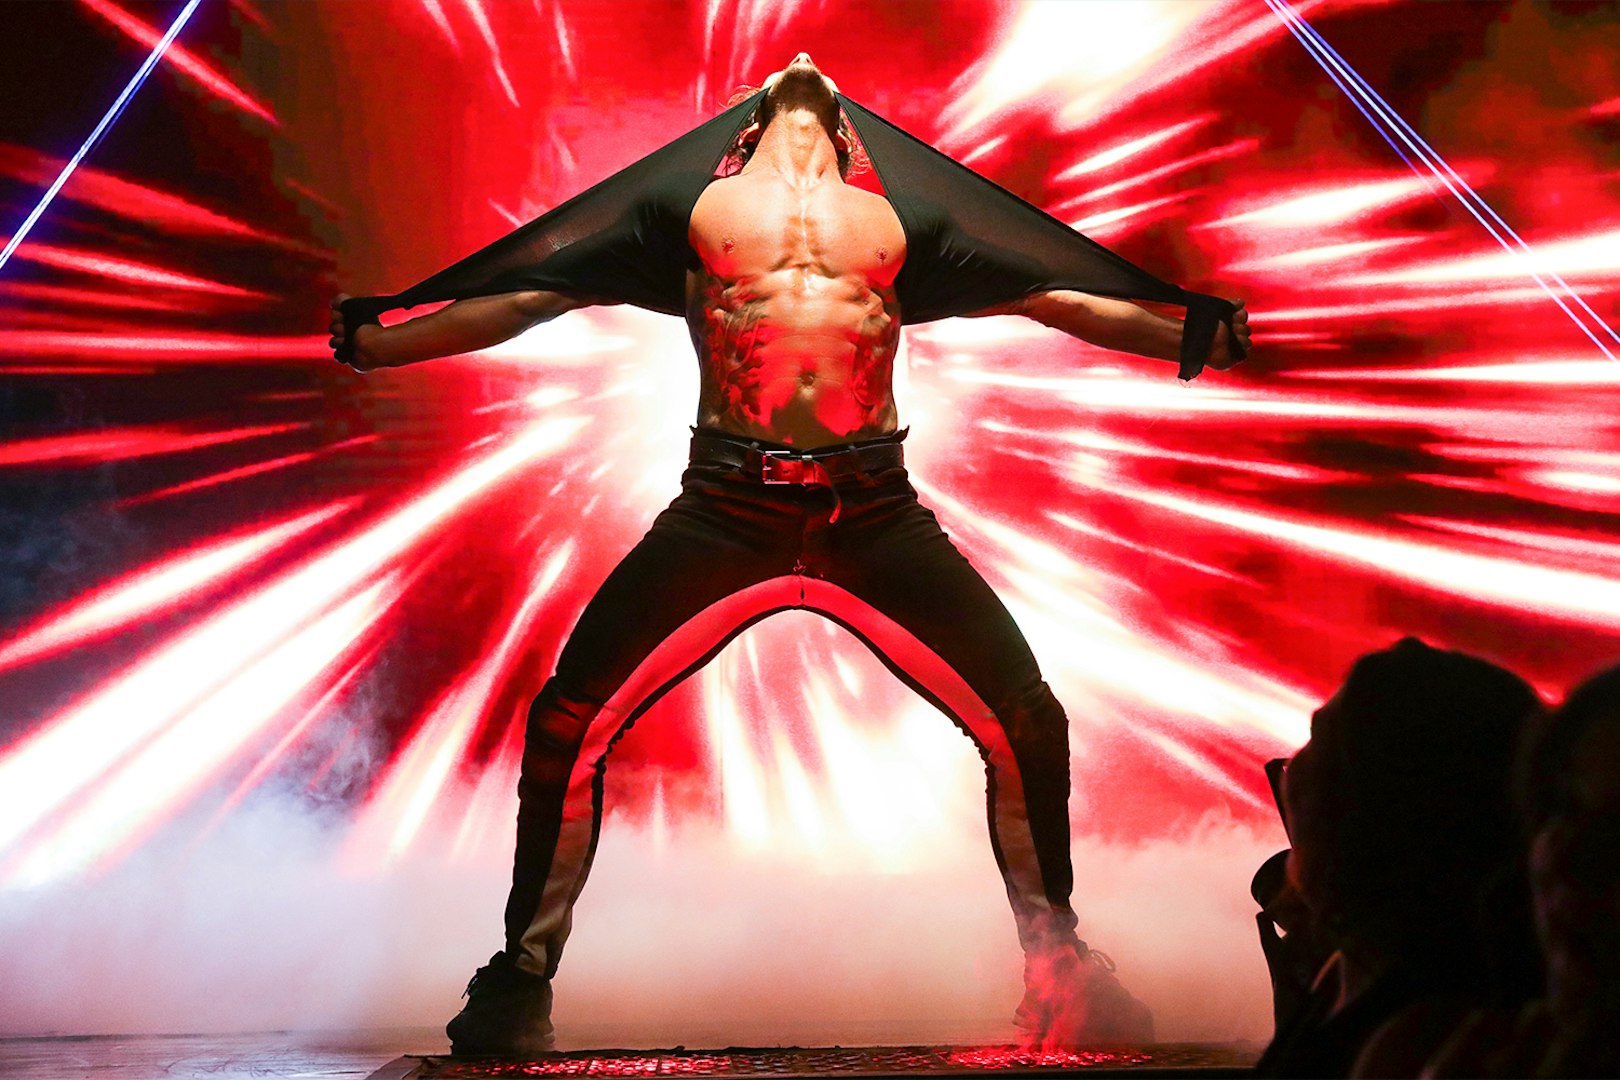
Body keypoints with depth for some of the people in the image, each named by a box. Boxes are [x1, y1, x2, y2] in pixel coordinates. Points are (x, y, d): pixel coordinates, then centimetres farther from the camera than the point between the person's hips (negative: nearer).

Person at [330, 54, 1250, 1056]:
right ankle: (521, 981, 11)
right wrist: (375, 342, 19)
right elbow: (526, 299, 21)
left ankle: (1061, 971, 18)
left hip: (879, 512, 1)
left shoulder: (895, 219, 21)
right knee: (568, 726, -9)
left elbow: (1059, 300, 24)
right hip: (723, 511, -1)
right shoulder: (694, 209, 18)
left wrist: (1205, 338, 22)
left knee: (1027, 724, -4)